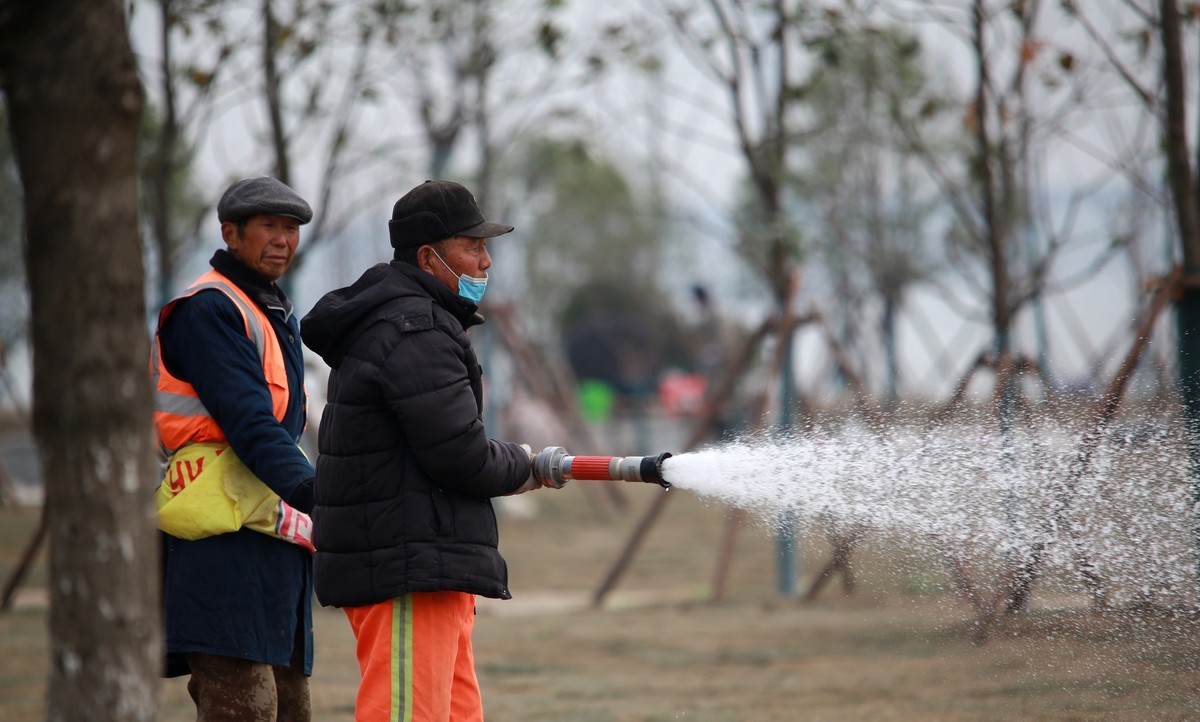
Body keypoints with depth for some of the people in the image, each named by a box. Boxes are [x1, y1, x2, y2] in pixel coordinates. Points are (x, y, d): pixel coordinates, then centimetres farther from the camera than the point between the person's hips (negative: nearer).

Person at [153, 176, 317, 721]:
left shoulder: (277, 315, 24)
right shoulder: (208, 310, -9)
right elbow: (248, 423, -22)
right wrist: (312, 494, -32)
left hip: (276, 542, 10)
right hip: (226, 542, -10)